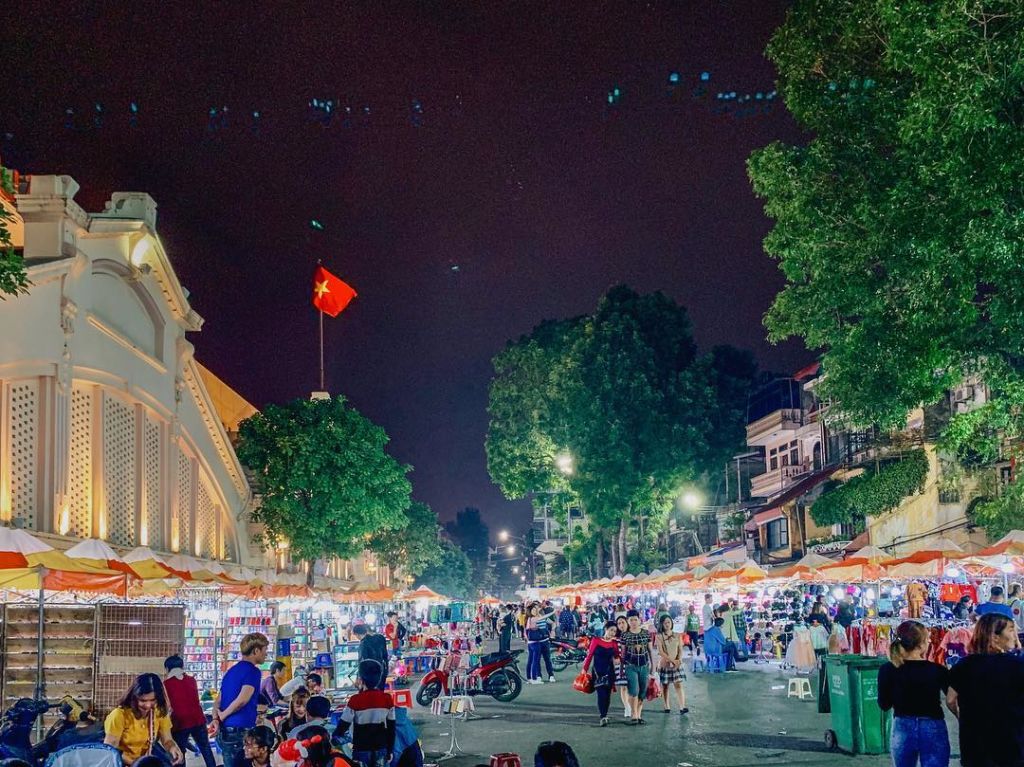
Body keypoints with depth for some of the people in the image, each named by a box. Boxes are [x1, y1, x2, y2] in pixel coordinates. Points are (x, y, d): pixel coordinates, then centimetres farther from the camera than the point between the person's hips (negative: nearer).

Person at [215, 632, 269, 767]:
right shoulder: (252, 671, -9)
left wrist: (216, 719, -2)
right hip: (240, 731, -8)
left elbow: (218, 701, 13)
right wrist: (222, 716, -6)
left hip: (224, 731, 8)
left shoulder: (231, 671, 17)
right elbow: (242, 700, -19)